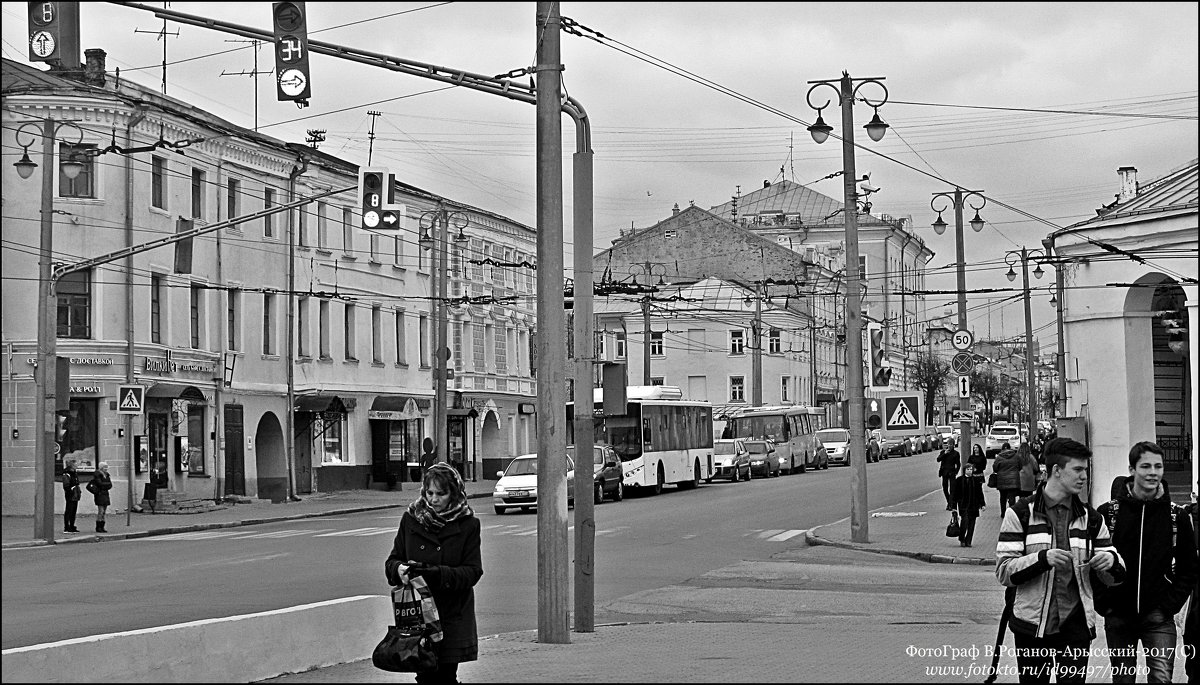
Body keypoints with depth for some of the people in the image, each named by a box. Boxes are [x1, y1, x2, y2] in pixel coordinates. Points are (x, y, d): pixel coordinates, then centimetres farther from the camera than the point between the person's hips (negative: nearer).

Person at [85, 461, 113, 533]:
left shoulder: (106, 475, 14)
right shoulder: (97, 475, -8)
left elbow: (110, 485, 8)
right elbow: (100, 484, -17)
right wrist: (108, 483, -4)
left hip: (105, 494, 7)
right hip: (100, 495, -7)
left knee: (103, 512, 6)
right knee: (100, 511, -10)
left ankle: (102, 527, 8)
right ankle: (98, 528, -7)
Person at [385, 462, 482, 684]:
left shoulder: (468, 525, -1)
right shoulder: (410, 519, 6)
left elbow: (473, 572, -6)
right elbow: (392, 561, 9)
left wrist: (439, 573, -21)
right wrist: (400, 568, -15)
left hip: (452, 616, -2)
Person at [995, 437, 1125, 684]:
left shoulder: (1090, 518, 10)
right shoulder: (1020, 513, -2)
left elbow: (1113, 577, 12)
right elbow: (1004, 572, -8)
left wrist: (1111, 561, -12)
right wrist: (1043, 559, -24)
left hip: (1076, 627, 2)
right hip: (1032, 626, -2)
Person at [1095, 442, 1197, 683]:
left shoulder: (1176, 516, 1)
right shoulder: (1108, 513, -3)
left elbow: (1188, 568, 6)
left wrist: (1170, 605, -4)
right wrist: (1103, 604, -6)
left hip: (1159, 618, 0)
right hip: (1118, 617, 0)